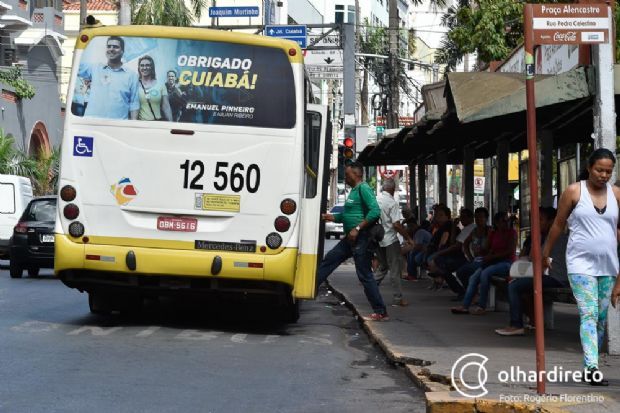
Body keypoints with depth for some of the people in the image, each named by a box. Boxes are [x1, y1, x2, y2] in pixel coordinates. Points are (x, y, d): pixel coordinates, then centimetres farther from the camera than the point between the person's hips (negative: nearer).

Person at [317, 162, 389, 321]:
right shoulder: (353, 190, 17)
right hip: (351, 238, 10)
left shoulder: (363, 188, -12)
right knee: (328, 260, 13)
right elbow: (346, 216, 26)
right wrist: (327, 217, 15)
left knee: (364, 275, -7)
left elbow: (375, 211, -23)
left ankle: (381, 313, -3)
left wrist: (357, 229, -23)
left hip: (361, 238, -10)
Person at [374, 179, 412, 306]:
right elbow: (396, 224, -19)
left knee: (382, 267, 21)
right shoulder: (392, 202, -15)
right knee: (395, 269, 0)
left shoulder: (375, 200, 3)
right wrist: (408, 237, -9)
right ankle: (398, 298, 1)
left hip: (378, 239, 6)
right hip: (390, 240, -6)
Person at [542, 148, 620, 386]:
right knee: (589, 315, -14)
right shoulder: (573, 192, -1)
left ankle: (591, 364, 22)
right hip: (581, 264, -4)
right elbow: (558, 225, 6)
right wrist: (545, 254, 12)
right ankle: (592, 368, -20)